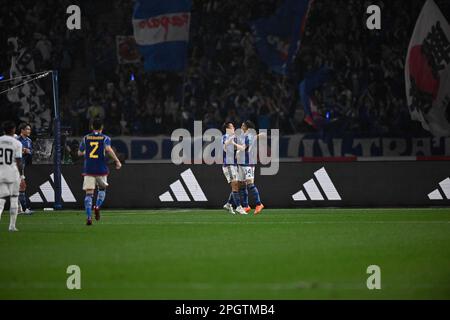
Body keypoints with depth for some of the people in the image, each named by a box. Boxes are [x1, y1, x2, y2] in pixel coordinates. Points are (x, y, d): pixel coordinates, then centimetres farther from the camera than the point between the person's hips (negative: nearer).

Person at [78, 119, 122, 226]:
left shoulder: (86, 138, 9)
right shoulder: (105, 138, 1)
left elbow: (80, 153, 17)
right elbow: (108, 149, -19)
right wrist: (117, 161, -14)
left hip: (88, 170, 1)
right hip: (101, 169, -1)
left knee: (89, 193, -3)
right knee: (102, 189, 23)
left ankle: (89, 217, -18)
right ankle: (97, 206, -3)